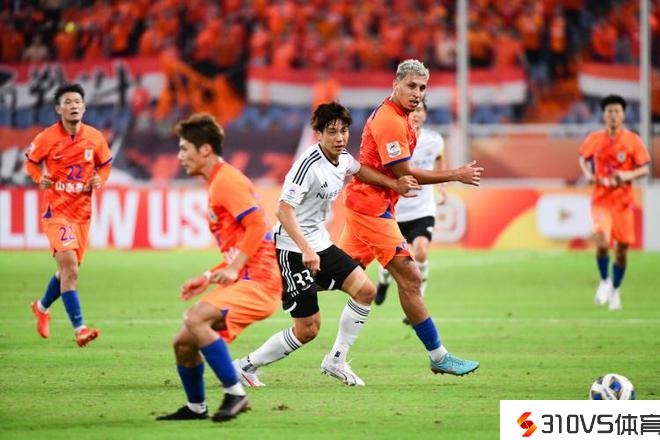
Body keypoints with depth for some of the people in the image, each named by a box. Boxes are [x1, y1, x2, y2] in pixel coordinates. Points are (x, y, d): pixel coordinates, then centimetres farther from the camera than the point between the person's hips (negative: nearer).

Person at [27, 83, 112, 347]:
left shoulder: (95, 138, -1)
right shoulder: (46, 138, -9)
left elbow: (105, 164, 15)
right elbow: (31, 161, 8)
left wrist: (99, 180, -6)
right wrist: (40, 178, -12)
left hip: (82, 212, 5)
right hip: (56, 210, -5)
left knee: (69, 270, 16)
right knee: (69, 268, -20)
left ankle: (42, 307, 45)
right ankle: (79, 328, -22)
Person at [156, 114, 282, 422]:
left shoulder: (227, 181, -10)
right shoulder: (217, 183, 22)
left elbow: (257, 225, -21)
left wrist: (234, 269, -23)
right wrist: (209, 278, 20)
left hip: (256, 280, -10)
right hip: (242, 280, 10)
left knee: (194, 320, -28)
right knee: (183, 343, 9)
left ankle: (235, 394, -23)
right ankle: (196, 408, 27)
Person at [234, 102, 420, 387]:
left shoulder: (344, 160, 4)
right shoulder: (308, 165, -23)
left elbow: (360, 170, 31)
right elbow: (284, 211, -27)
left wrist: (395, 185, 25)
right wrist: (306, 250, -35)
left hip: (321, 244, 9)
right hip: (293, 249, -9)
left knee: (365, 290, -3)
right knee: (308, 329, -7)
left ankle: (336, 361, 9)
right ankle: (246, 366, 8)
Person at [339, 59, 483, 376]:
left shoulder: (398, 117, 13)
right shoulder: (389, 121, -19)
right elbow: (403, 173, -19)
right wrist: (455, 175, -15)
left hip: (363, 201, 10)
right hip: (371, 205, -10)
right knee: (409, 277, -9)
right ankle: (438, 357, -6)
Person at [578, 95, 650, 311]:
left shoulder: (633, 141, -4)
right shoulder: (595, 139, 0)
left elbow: (645, 169, -4)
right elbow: (583, 158, 18)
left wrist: (628, 175, -23)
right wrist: (587, 174, -2)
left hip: (623, 201, 0)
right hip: (601, 201, 0)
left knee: (622, 249, 5)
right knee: (602, 242, -21)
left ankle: (615, 290, 29)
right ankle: (604, 281, 6)